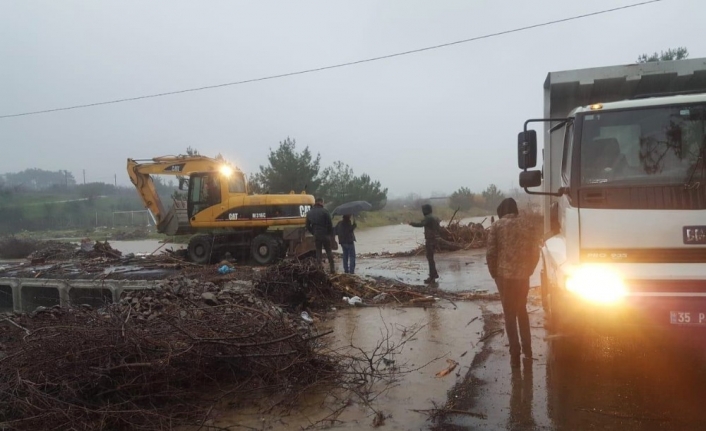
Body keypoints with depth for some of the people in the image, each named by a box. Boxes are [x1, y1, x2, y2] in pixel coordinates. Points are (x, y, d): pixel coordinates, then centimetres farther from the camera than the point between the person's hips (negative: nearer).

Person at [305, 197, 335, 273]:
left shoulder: (309, 213, 7)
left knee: (318, 251, 10)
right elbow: (330, 224, -9)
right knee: (328, 251, 6)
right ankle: (332, 268, 6)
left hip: (316, 235, 3)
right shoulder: (324, 211, -8)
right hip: (325, 235, -3)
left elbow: (308, 226, 10)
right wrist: (331, 234, 3)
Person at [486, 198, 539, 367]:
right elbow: (535, 251, 4)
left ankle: (515, 355, 8)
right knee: (522, 310, 22)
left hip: (504, 276, -3)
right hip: (523, 275, 3)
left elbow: (490, 253, -9)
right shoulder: (527, 223, 5)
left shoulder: (497, 225, -4)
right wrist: (529, 270, 16)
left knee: (510, 314, 6)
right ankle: (527, 349, 30)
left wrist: (494, 273, 5)